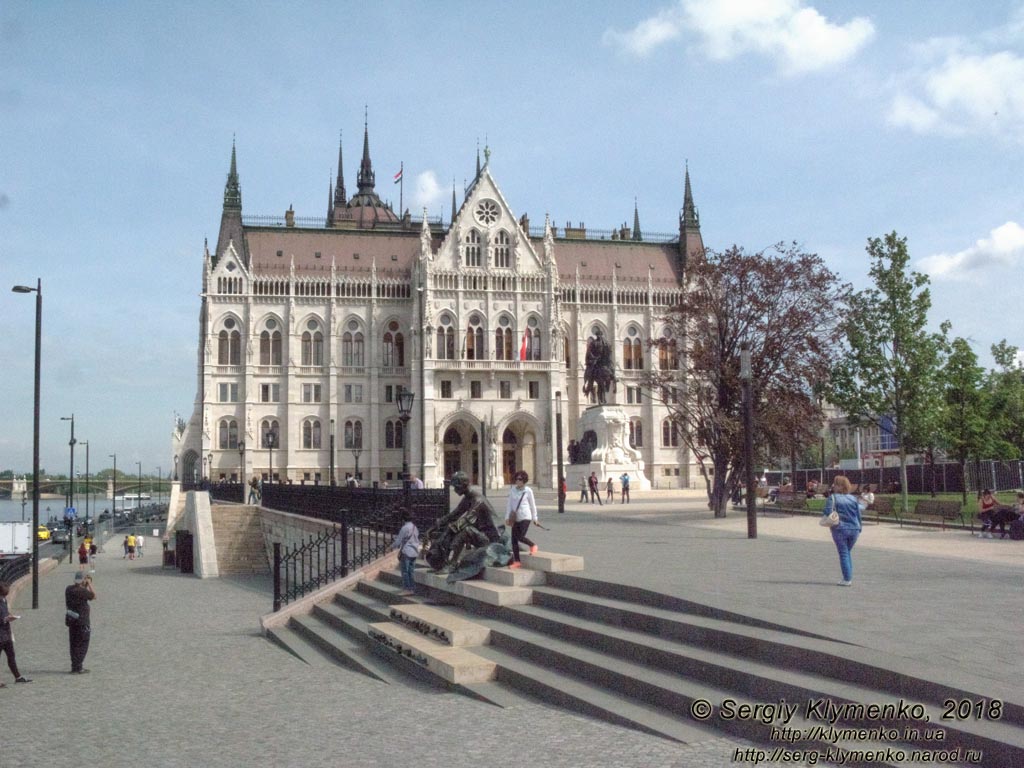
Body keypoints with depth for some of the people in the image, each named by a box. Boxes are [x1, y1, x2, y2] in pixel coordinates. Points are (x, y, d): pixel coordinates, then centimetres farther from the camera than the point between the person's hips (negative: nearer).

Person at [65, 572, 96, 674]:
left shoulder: (69, 589, 3)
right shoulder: (83, 591, -20)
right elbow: (94, 596, -5)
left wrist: (86, 585, 14)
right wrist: (89, 584, -1)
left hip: (71, 620, 7)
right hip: (82, 621, -7)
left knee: (74, 644, 15)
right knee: (83, 645, 2)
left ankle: (74, 666, 20)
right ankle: (78, 667, 1)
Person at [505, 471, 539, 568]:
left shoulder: (528, 490, -6)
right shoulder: (513, 489, 3)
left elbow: (532, 504, 4)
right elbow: (509, 503, 6)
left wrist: (534, 518, 10)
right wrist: (507, 517, 1)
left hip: (525, 517, -4)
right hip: (515, 518, 4)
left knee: (521, 537, -13)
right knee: (514, 539, 2)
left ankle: (533, 546, 19)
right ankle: (516, 561, 10)